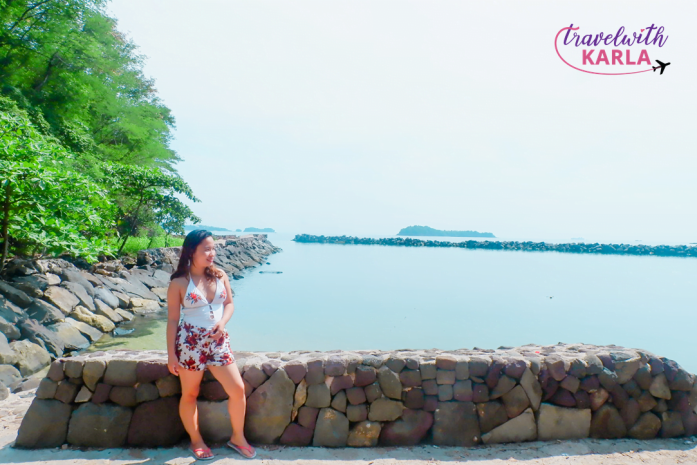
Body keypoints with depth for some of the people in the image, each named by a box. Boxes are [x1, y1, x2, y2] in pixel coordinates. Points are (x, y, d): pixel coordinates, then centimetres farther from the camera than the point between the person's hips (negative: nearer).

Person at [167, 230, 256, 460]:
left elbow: (229, 303, 11)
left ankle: (237, 437, 26)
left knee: (238, 389, 3)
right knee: (190, 395, 13)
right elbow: (172, 320, -6)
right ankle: (196, 440, 37)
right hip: (190, 344, -3)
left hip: (219, 342, 4)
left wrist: (222, 322, -10)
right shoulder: (179, 283, -10)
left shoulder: (220, 276, 1)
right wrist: (171, 354, -6)